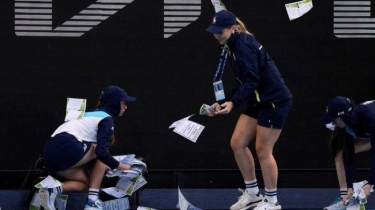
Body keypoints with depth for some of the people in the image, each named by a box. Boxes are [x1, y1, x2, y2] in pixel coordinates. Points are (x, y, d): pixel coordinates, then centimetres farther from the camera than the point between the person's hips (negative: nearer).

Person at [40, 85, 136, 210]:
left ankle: (52, 190, -4)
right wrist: (120, 167, 5)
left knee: (86, 182, 22)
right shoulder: (106, 119, 3)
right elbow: (101, 152, -8)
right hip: (67, 147, -9)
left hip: (51, 152, 9)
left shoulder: (93, 114, 30)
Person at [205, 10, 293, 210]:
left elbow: (251, 81, -26)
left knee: (262, 150, -3)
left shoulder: (244, 45, -20)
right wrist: (221, 102, 8)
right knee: (237, 143, 7)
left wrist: (233, 103, -37)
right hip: (258, 101, 9)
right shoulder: (233, 46, 8)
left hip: (275, 101, -9)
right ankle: (252, 193, 19)